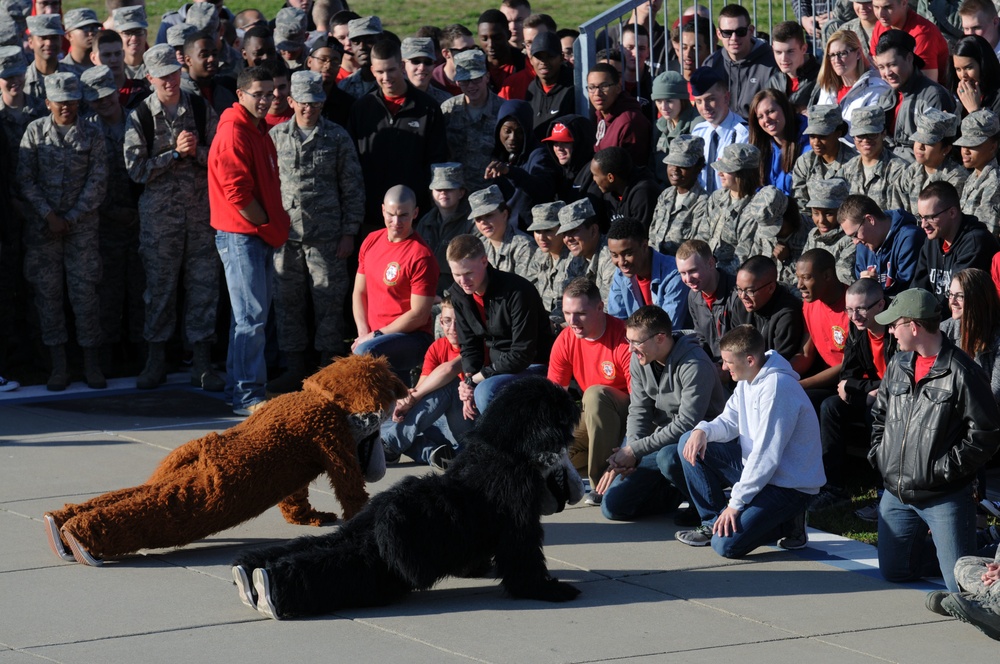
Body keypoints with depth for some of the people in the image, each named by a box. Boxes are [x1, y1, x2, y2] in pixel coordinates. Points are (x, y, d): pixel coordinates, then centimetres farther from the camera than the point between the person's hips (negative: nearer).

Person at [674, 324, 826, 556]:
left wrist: (735, 503, -24)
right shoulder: (748, 380, 5)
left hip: (790, 484, -9)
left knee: (726, 544, -23)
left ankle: (787, 524, 1)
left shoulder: (776, 387, -25)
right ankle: (713, 523, 8)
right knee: (689, 444, 3)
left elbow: (766, 456, -26)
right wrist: (703, 431, -16)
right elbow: (729, 422, 9)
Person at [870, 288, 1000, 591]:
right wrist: (878, 452, 8)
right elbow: (879, 413, 22)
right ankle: (940, 549, 36)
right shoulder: (898, 365, 7)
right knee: (894, 572, 14)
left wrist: (948, 467, -17)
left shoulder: (962, 373, -16)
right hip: (896, 495, 7)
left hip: (945, 497, -7)